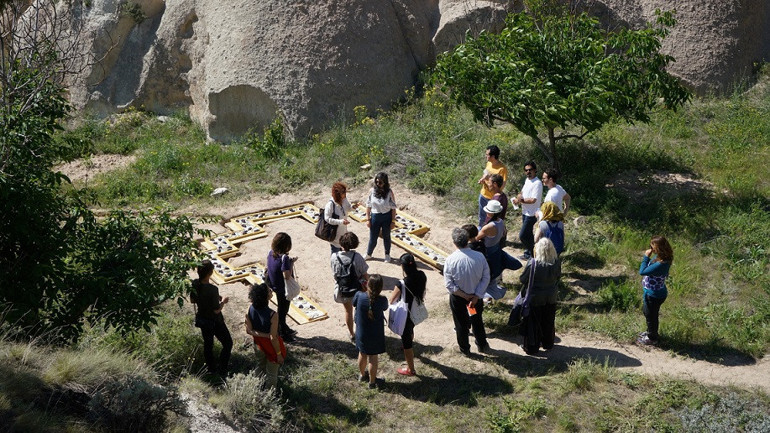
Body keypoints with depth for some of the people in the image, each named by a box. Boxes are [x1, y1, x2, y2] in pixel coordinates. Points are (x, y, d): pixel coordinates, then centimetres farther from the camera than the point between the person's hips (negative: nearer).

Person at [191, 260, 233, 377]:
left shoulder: (194, 284, -13)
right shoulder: (212, 289, -33)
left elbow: (192, 300, 4)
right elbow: (216, 310, -25)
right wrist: (223, 301, -6)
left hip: (201, 318, 7)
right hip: (214, 322, -7)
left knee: (207, 343, 25)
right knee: (228, 343, 14)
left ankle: (211, 368, 41)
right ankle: (222, 371, 17)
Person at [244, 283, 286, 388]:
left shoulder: (250, 310, -20)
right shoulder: (272, 315, -35)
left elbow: (249, 331, -13)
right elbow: (273, 338, -27)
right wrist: (279, 354, -15)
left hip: (258, 344, 6)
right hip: (271, 347, -6)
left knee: (260, 368, 31)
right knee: (272, 373, 19)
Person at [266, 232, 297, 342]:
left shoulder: (271, 253, -7)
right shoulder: (284, 258, -31)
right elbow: (287, 276, -32)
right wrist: (292, 263, -22)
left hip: (275, 286, 8)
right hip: (284, 290, -8)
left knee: (282, 309, 27)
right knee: (282, 311, 11)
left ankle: (284, 329, 45)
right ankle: (281, 334, 27)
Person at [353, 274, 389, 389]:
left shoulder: (359, 296, -22)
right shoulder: (382, 300, -25)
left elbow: (354, 303, 1)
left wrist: (366, 291, 5)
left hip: (361, 333, 2)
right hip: (375, 335, -2)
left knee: (362, 355, 25)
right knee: (373, 358, 15)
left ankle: (363, 375, 47)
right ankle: (372, 381, 32)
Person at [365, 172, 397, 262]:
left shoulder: (389, 192, -13)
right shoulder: (372, 191, -9)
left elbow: (393, 207, -7)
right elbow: (368, 206, -1)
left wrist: (393, 221, -7)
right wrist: (368, 219, -1)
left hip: (387, 217, -1)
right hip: (375, 217, 1)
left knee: (386, 237, 16)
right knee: (373, 238, 11)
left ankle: (387, 255, 36)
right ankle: (368, 254, 34)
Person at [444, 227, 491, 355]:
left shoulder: (450, 260, -24)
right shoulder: (480, 257, -18)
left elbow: (449, 284, -21)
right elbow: (486, 278, -15)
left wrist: (465, 296, -13)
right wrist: (476, 296, -14)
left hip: (457, 298, -2)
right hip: (476, 296, 2)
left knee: (461, 323, 20)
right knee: (477, 321, 26)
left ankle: (464, 348, 38)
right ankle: (482, 345, 44)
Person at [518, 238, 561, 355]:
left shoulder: (532, 264, -27)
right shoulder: (556, 263, -15)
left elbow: (522, 279, -16)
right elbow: (558, 277, 2)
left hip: (534, 299, -4)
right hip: (550, 299, 4)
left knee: (533, 323, 13)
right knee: (548, 322, 23)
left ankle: (531, 347, 23)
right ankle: (548, 343, 39)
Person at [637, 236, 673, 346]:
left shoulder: (660, 264, -37)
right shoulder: (659, 257, -7)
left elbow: (642, 271, -29)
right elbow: (649, 267, 3)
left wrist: (646, 257, -24)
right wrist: (648, 258, -9)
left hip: (654, 295, -10)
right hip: (652, 292, 10)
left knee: (651, 316, 14)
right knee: (646, 311, 30)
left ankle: (652, 338, 38)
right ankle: (651, 332, 53)